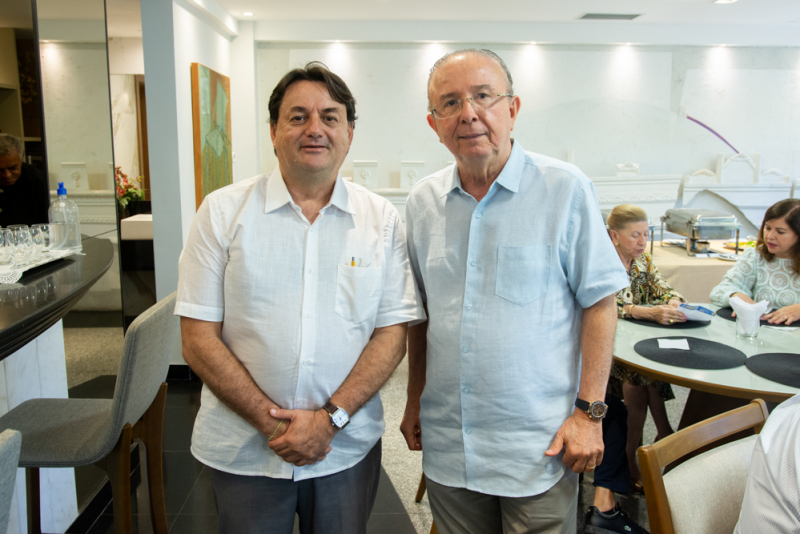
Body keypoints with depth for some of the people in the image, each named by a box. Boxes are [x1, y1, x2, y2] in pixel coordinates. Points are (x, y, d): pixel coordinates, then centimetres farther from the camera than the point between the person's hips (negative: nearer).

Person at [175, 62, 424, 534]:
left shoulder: (382, 220, -1)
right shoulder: (223, 212, -4)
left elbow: (393, 334, -3)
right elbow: (199, 340, -6)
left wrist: (331, 417, -13)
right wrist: (272, 422, -12)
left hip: (348, 446, 1)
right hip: (243, 450, 0)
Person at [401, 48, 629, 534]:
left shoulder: (565, 189, -9)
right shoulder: (423, 201, 4)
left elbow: (599, 301, -7)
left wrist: (589, 411, -10)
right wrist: (414, 400, 12)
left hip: (539, 445, -4)